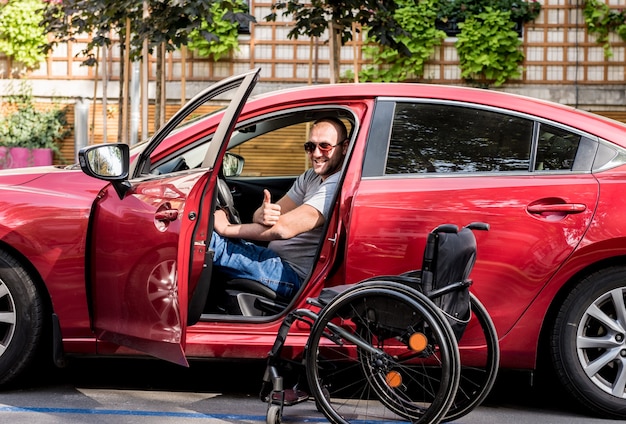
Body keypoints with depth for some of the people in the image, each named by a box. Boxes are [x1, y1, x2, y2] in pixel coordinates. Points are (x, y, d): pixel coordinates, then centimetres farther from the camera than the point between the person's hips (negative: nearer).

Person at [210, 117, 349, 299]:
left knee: (207, 239, -21)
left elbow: (285, 228, -26)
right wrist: (262, 214, -21)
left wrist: (226, 228, -18)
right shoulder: (312, 176, 13)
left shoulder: (338, 184, -18)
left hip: (296, 275, -9)